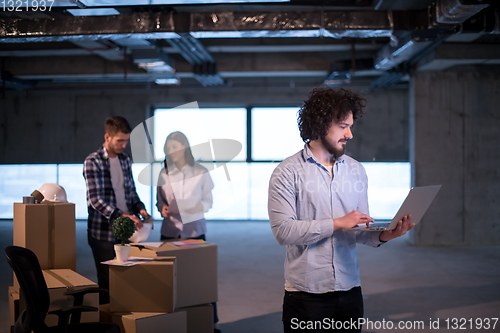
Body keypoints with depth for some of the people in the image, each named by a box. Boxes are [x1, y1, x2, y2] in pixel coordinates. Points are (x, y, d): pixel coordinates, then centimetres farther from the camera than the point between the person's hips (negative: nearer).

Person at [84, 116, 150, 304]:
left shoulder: (125, 160, 11)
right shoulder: (92, 162, -9)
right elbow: (95, 199, -18)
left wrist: (139, 208, -2)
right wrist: (121, 216, -29)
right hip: (103, 234, -6)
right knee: (107, 281, 1)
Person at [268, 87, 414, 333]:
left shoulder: (356, 170, 10)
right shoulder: (287, 172, -6)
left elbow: (358, 231, 8)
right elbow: (282, 230, -16)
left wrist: (383, 236, -13)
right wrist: (337, 223, -17)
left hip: (349, 288, 5)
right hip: (306, 292, -4)